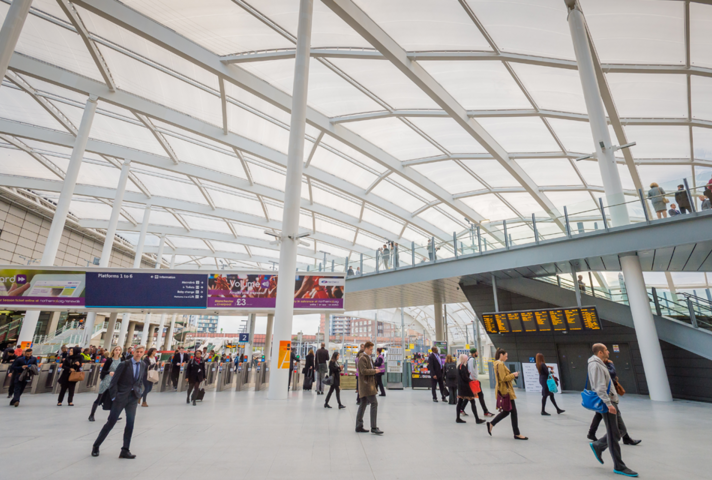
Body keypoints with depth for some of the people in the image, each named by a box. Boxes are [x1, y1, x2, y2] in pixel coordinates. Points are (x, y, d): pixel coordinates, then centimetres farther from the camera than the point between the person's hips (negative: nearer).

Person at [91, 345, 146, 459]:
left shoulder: (143, 365, 4)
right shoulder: (124, 364, -11)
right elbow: (114, 381, -9)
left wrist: (140, 392, 5)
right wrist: (114, 396, -11)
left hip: (133, 398, 4)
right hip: (121, 397, -4)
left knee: (130, 424, 4)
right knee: (111, 422, 5)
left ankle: (125, 450, 14)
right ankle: (96, 446, 28)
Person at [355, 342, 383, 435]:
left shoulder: (368, 358, 18)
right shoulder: (362, 359, -14)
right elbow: (364, 371, -23)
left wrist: (374, 370, 9)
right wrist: (374, 371, -16)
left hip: (368, 384, 10)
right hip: (366, 385, -10)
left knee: (363, 405, 12)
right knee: (374, 403, -11)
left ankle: (359, 427, 19)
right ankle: (374, 428, -8)